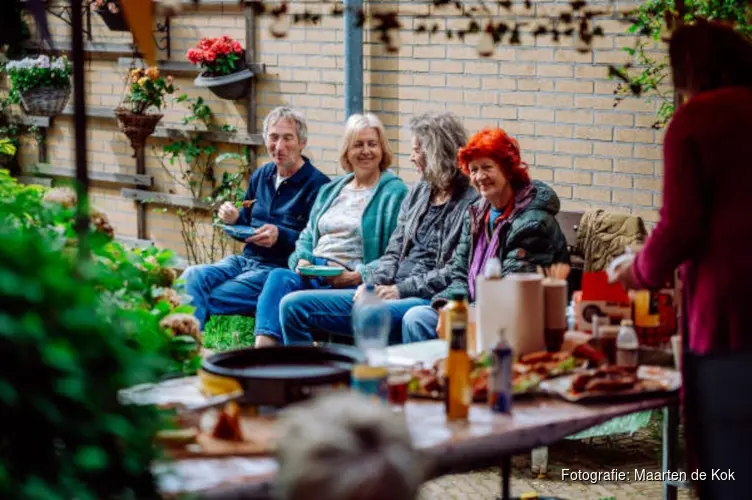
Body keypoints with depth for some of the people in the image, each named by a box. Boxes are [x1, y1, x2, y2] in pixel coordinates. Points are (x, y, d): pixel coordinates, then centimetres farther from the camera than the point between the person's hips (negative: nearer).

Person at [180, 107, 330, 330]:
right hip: (244, 260, 7)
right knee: (192, 276, -21)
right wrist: (234, 219, 2)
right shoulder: (262, 175, 15)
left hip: (279, 268, -7)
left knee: (212, 299, -25)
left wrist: (281, 236, -25)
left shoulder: (317, 185, -8)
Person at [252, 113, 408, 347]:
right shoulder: (330, 191, 25)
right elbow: (307, 235, 26)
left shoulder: (394, 193, 3)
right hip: (312, 273, 5)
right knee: (279, 277, -28)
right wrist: (302, 259, 2)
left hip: (351, 281, -5)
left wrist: (356, 276, -17)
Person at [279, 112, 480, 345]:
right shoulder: (417, 193, 19)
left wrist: (401, 289, -14)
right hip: (387, 293, 9)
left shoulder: (470, 204, -7)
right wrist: (374, 282, -3)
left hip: (427, 300, -9)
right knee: (293, 305, 0)